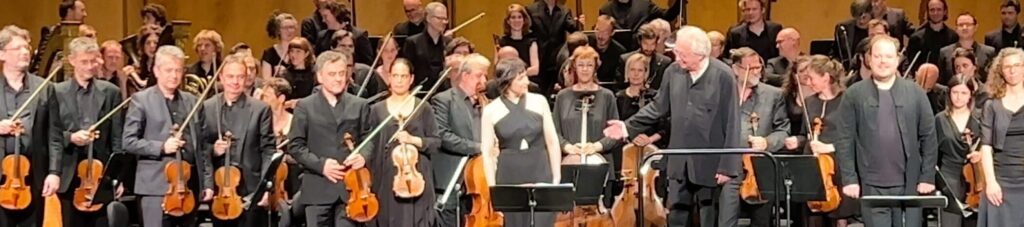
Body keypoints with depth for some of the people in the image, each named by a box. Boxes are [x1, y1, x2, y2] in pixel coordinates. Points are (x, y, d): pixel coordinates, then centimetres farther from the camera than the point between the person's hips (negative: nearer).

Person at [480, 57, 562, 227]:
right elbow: (487, 152, 0)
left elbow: (552, 142, 5)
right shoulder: (491, 111, -2)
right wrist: (493, 188, -6)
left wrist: (557, 178, 1)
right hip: (509, 177, -1)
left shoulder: (539, 102, 2)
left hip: (540, 173, 1)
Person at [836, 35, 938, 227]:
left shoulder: (915, 92, 4)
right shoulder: (854, 95, 1)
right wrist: (849, 179, -6)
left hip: (909, 184, 1)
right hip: (872, 185, -1)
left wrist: (928, 177, -1)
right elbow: (845, 140, -1)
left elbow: (928, 137, 4)